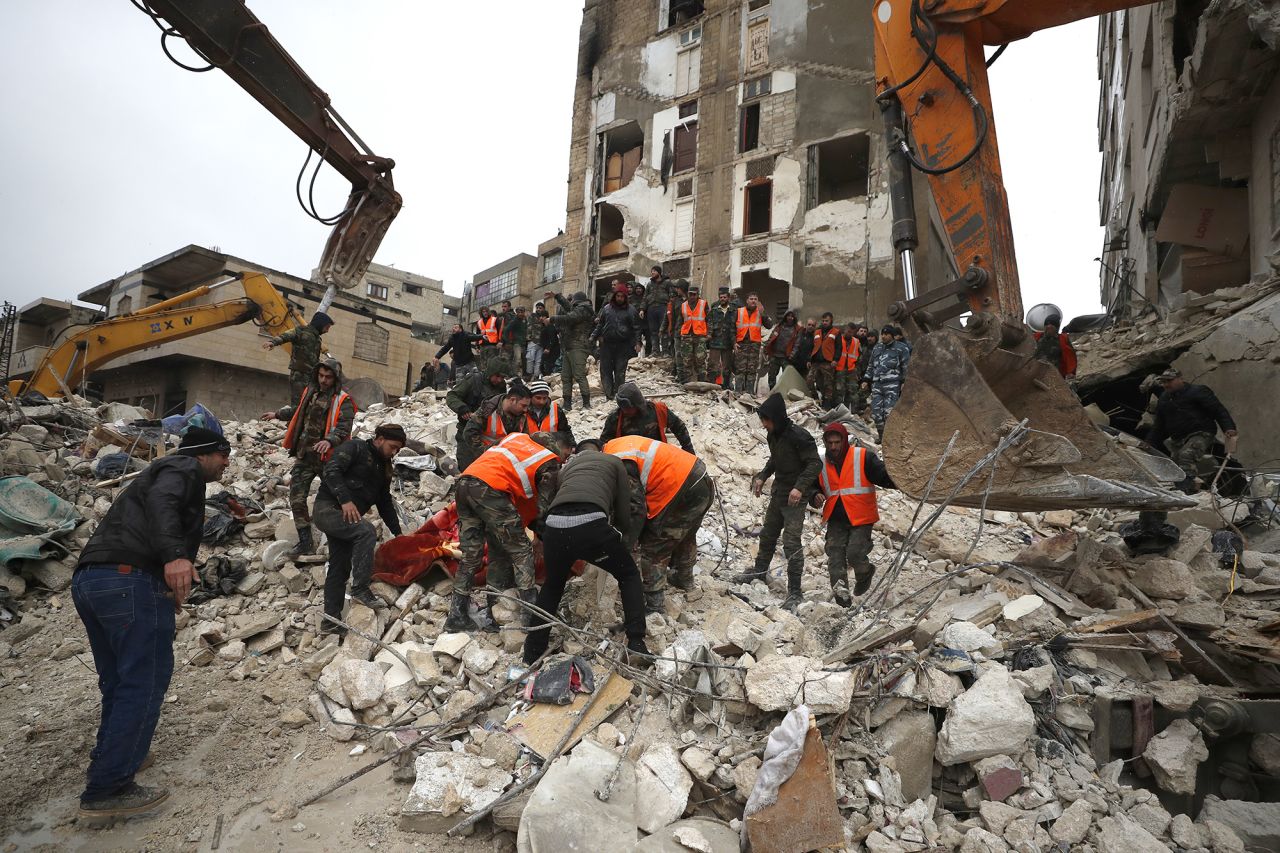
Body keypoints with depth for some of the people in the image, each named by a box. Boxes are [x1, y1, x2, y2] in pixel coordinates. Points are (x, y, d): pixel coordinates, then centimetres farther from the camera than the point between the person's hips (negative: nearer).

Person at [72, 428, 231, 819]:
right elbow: (160, 502, -20)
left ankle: (109, 756, 35)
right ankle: (107, 790, -5)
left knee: (118, 681, 22)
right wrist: (174, 555, -36)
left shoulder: (163, 471, 33)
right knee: (144, 682, -6)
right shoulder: (184, 467, 2)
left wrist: (167, 590, 36)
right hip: (130, 579, -10)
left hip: (87, 578, 10)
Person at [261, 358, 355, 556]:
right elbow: (298, 411, 29)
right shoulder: (309, 392, 8)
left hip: (329, 458, -5)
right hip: (304, 456, 5)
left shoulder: (343, 401, -11)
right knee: (297, 499, -1)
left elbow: (344, 428, -24)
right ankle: (305, 541, 8)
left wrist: (330, 440, -42)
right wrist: (277, 414, 41)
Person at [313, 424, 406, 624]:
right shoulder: (354, 448, -6)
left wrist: (397, 532, 19)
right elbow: (331, 471, -20)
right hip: (328, 508, -9)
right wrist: (345, 499, -30)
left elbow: (385, 503, 24)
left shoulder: (383, 468, 19)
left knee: (340, 567, 8)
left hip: (347, 517, 9)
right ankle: (360, 589, -24)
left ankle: (331, 620, 14)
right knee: (366, 531, -30)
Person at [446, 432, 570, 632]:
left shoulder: (518, 437, 27)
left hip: (464, 482, 7)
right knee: (521, 552, 6)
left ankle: (457, 615, 21)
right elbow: (543, 511, 3)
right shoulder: (550, 464, 8)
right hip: (491, 489, -7)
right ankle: (532, 614, 4)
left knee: (469, 556, 16)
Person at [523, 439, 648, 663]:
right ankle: (636, 643, 15)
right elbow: (623, 511, 22)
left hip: (554, 526, 4)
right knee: (629, 576, 25)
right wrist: (622, 535, 44)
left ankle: (531, 655, 35)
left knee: (552, 586, 34)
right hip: (591, 524, -4)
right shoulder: (614, 461, 27)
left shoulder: (567, 467, 38)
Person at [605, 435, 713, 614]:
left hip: (684, 497, -10)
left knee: (652, 551, 1)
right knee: (686, 538, 32)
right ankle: (684, 579, 54)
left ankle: (653, 603, 8)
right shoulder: (618, 445, 11)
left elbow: (636, 509, -20)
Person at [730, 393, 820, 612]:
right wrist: (762, 477, 8)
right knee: (768, 534, 21)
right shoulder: (773, 435, 3)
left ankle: (794, 592, -2)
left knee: (791, 542, -10)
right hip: (778, 493, 8)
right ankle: (760, 571, 40)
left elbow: (814, 464, -20)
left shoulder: (798, 436, -22)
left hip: (795, 497, -8)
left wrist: (800, 487, -30)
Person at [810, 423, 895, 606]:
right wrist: (816, 497, -4)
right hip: (836, 520, 4)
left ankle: (865, 573, 22)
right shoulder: (822, 464, 9)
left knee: (855, 554, -12)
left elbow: (885, 477, -12)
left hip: (861, 518, -4)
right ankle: (841, 595, -5)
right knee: (835, 555, -8)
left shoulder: (864, 457, -5)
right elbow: (814, 487, 19)